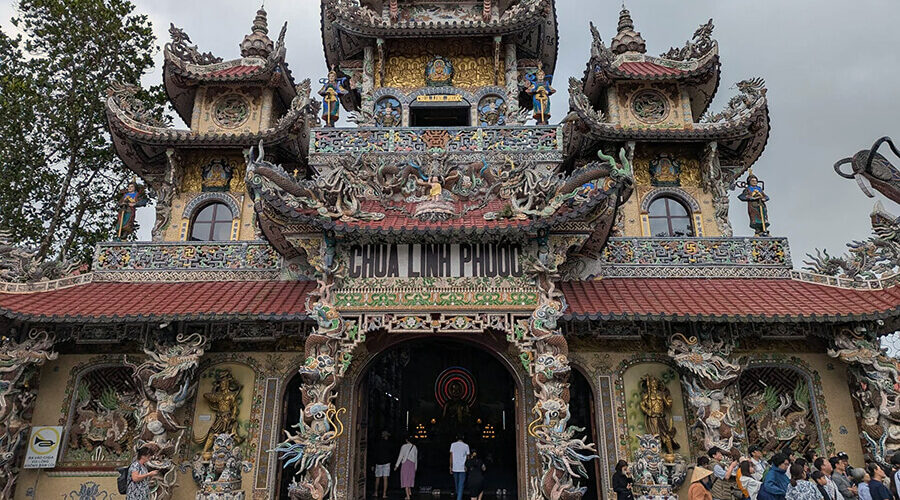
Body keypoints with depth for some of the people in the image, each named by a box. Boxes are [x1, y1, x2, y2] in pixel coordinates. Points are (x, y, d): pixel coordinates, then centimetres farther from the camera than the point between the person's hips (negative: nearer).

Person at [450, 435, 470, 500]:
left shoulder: (453, 445, 0)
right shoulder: (466, 446, -2)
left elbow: (451, 456, -1)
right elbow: (468, 457, 0)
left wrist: (451, 467, 3)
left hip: (455, 468, 2)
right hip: (462, 468, -2)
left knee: (456, 484, 20)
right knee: (461, 485, 0)